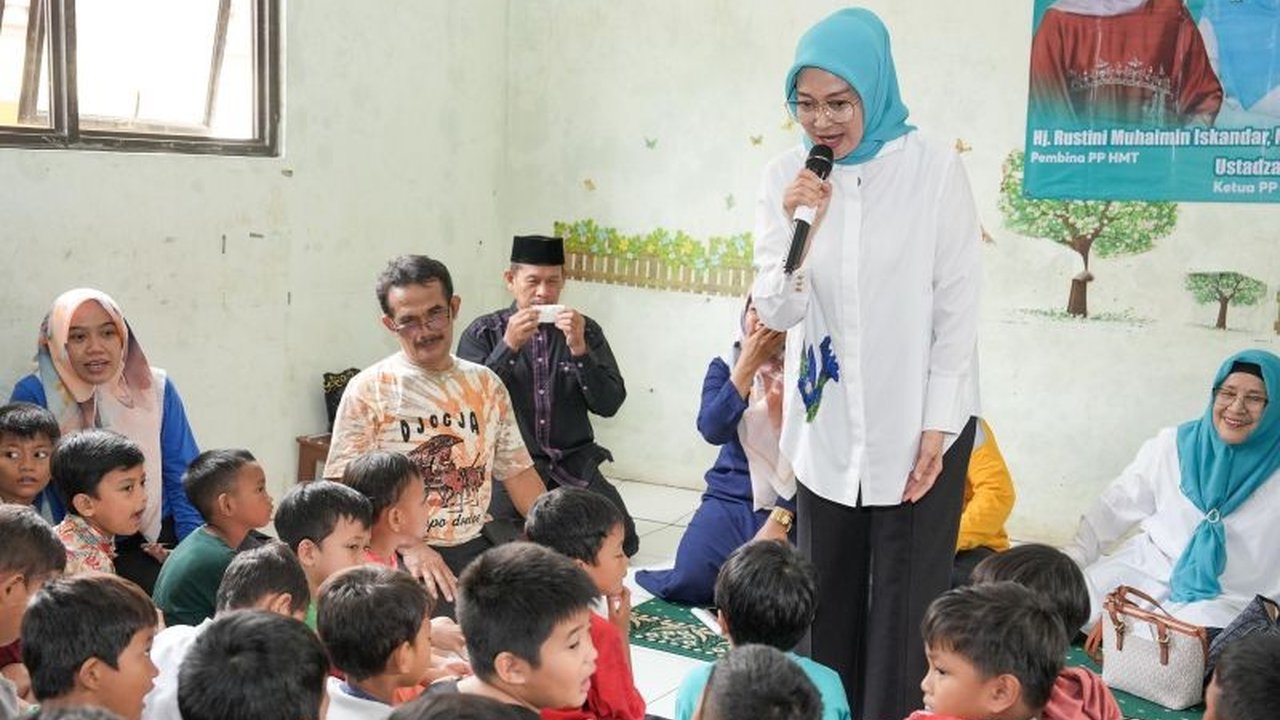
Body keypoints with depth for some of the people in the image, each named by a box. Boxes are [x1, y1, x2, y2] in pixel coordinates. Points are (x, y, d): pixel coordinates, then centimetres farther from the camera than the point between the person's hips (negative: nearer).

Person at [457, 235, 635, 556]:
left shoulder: (586, 330, 8)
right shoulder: (482, 333, 3)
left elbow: (609, 405, -1)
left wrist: (579, 349, -14)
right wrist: (509, 346, -18)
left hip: (573, 464, 2)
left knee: (620, 539, -16)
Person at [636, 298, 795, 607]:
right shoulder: (726, 367, 4)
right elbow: (712, 430, -14)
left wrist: (781, 518, -17)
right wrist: (747, 366, -16)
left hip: (791, 504, -2)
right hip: (732, 498, 2)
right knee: (690, 583, -19)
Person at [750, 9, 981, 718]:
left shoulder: (934, 169, -12)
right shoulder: (787, 177, -2)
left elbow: (957, 309, -8)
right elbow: (776, 313, -4)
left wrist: (937, 427, -9)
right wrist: (799, 230, -21)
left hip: (917, 423, -3)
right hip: (825, 425, 4)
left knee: (903, 605, 5)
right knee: (827, 601, 14)